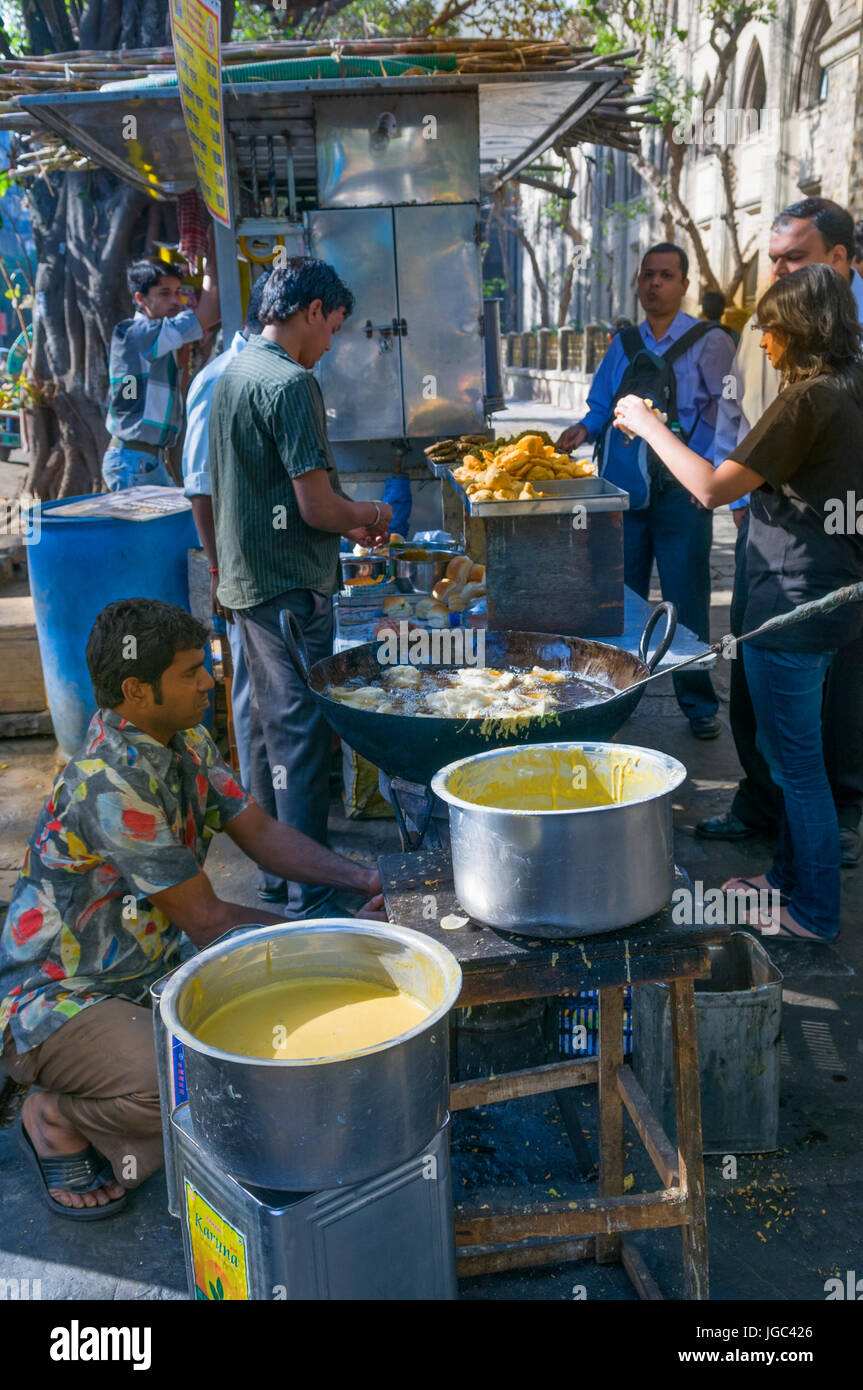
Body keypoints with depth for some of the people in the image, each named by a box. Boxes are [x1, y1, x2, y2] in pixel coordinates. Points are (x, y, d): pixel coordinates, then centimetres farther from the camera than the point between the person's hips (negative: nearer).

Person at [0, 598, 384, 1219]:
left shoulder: (187, 740, 0)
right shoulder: (111, 783, -28)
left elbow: (260, 831, 5)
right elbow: (206, 920, -24)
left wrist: (358, 877, -9)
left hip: (151, 970, 9)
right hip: (58, 999, -9)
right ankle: (58, 1118, 1)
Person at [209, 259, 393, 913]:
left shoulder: (232, 374, 13)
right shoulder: (291, 383, -17)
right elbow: (317, 506, -21)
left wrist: (346, 523, 18)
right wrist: (369, 514, -1)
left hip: (246, 579, 10)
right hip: (291, 588, -10)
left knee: (271, 725, 17)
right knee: (302, 733, -4)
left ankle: (275, 871, 29)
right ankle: (308, 896, 4)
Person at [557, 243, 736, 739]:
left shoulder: (709, 342, 0)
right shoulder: (624, 344, 14)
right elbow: (602, 407, 18)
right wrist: (584, 429, -4)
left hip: (681, 491, -4)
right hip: (623, 489, 4)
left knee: (686, 600, -1)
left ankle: (699, 703, 12)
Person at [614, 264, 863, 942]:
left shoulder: (806, 401, -20)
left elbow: (713, 487, -21)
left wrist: (650, 425, -10)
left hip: (793, 606, -10)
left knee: (797, 761, 2)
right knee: (790, 752, 21)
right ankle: (789, 876, 36)